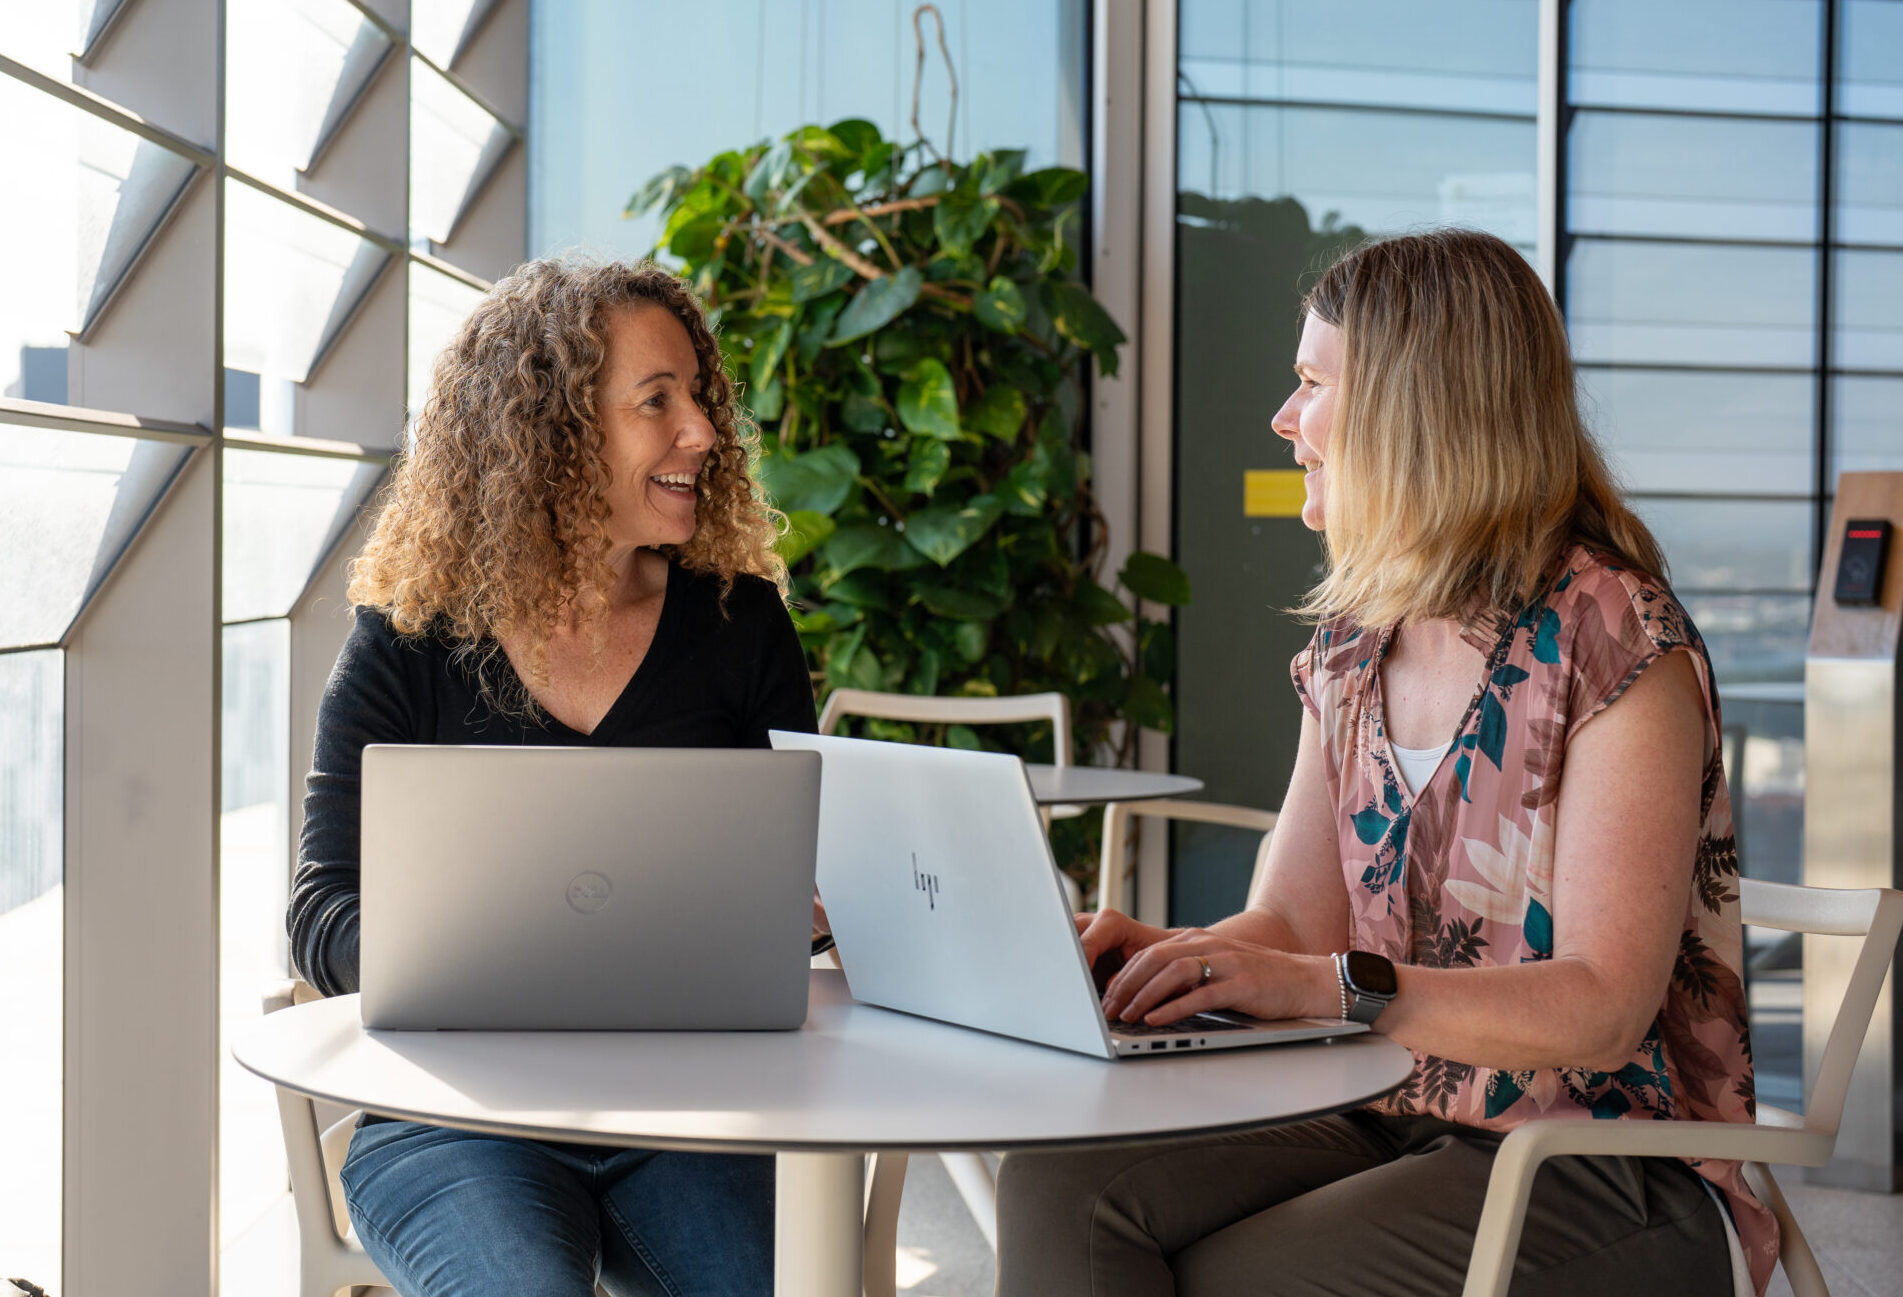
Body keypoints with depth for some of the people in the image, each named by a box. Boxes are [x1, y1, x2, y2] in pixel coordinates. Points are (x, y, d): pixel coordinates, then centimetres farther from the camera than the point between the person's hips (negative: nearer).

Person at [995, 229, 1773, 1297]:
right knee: (1063, 1191, -18)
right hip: (1391, 1121, 7)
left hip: (1609, 1177, -6)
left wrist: (1333, 987, -30)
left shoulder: (1614, 639, -13)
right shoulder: (1355, 644, 12)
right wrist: (1164, 953, -12)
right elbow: (1294, 927, 10)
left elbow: (1603, 1007, -19)